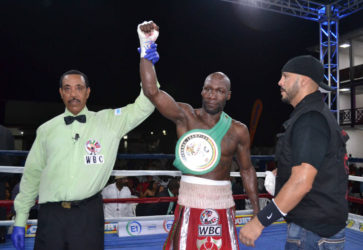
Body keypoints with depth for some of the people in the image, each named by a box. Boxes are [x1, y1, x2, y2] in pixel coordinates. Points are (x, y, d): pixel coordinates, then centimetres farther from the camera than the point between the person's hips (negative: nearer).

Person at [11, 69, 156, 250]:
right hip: (51, 215, 2)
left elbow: (144, 107, -3)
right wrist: (20, 220, 13)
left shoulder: (109, 121, 3)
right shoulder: (46, 130, 8)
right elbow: (32, 174, 12)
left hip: (88, 214, -1)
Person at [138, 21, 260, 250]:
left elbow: (247, 169, 9)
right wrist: (147, 47, -26)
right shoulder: (185, 116, -7)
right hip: (189, 204, -2)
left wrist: (257, 210, 10)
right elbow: (152, 92, -20)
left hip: (222, 206, 2)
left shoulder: (238, 130, 0)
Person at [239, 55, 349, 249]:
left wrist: (260, 221, -25)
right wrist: (282, 172, 18)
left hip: (313, 232, -10)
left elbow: (301, 182, -29)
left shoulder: (310, 118, -20)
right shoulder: (319, 113, 13)